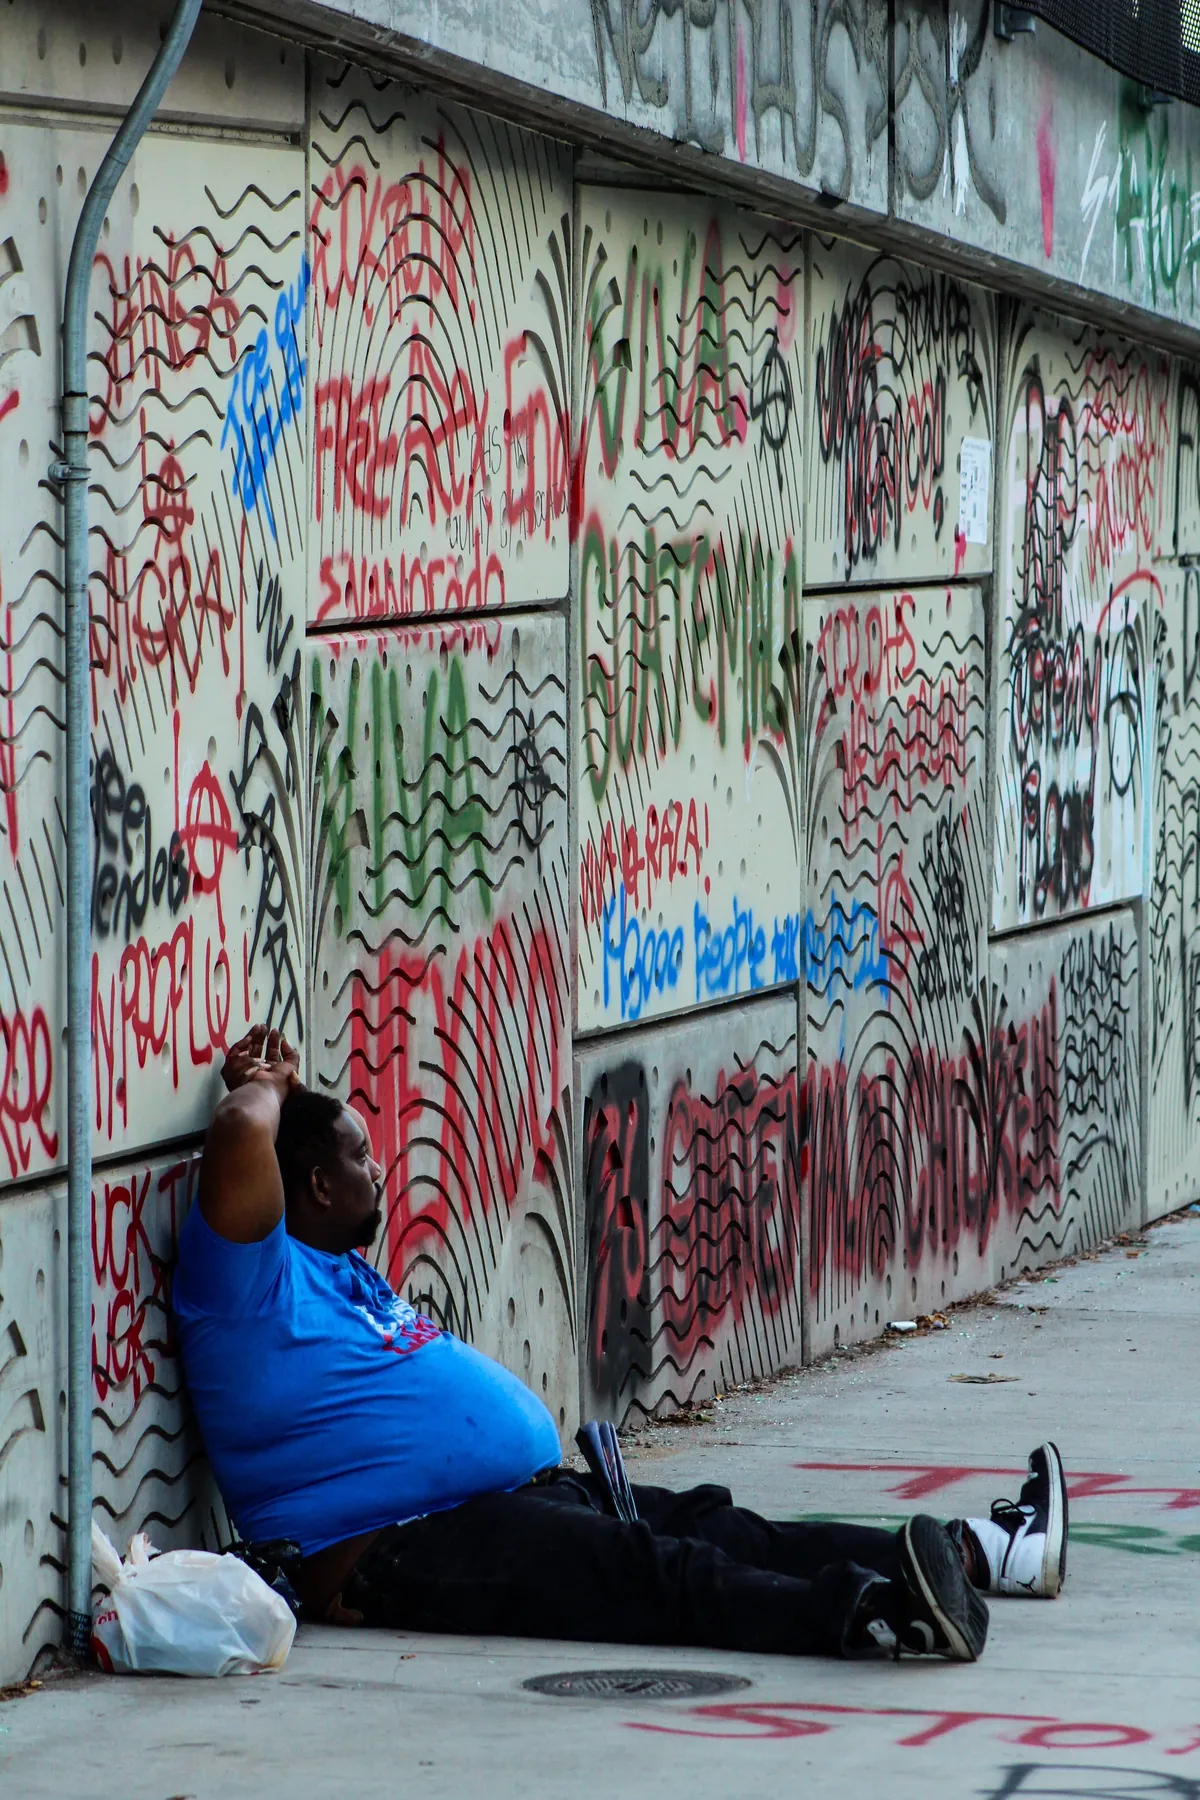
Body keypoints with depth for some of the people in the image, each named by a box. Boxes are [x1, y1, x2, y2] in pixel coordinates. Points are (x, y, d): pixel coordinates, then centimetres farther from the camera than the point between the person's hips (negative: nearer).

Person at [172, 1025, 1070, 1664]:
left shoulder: (340, 1266, 23)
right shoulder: (254, 1283, -10)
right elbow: (241, 1133, -28)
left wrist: (284, 1089, 25)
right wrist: (266, 1085, -5)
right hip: (397, 1551, -11)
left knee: (711, 1527, 1)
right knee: (649, 1572, -30)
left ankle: (975, 1553, -4)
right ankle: (869, 1614, -48)